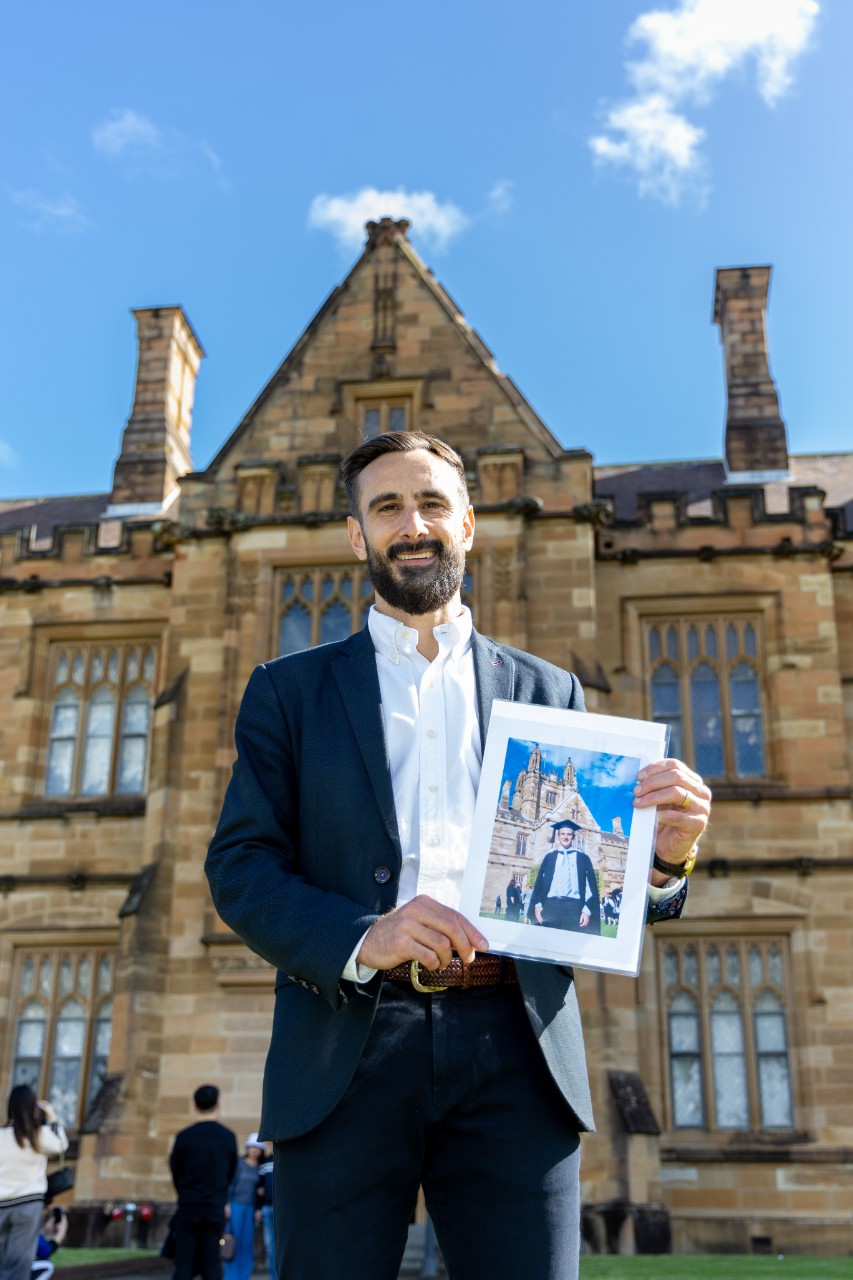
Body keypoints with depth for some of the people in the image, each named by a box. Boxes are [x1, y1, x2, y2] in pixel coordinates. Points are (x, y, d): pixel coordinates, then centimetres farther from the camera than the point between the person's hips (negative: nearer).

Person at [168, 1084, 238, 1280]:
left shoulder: (184, 1137, -7)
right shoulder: (228, 1137, -2)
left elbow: (176, 1174, 4)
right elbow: (231, 1174, 8)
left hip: (188, 1207, -1)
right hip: (216, 1208, 1)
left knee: (184, 1264, 3)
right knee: (211, 1264, 5)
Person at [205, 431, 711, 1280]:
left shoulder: (548, 693, 15)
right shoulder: (289, 690, 12)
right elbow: (239, 867, 2)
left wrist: (657, 857, -9)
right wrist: (360, 939, -16)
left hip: (514, 1053, 1)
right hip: (346, 1054, 0)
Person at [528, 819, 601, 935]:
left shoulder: (583, 858, 10)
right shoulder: (550, 856, 14)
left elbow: (590, 885, 5)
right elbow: (540, 881, 11)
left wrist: (587, 910, -6)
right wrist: (537, 904, -2)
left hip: (574, 907, -1)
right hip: (550, 906, 1)